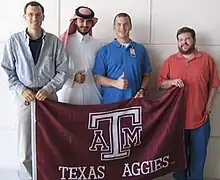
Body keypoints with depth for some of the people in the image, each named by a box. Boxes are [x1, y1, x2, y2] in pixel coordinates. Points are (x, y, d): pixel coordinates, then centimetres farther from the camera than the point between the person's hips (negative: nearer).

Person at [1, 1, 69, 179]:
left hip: (48, 96, 0)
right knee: (25, 150, 4)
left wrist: (48, 89, -10)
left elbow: (63, 71, 2)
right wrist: (22, 90, -9)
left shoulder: (54, 41, -1)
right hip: (24, 98, 0)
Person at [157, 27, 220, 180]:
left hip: (200, 118, 0)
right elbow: (160, 83, 3)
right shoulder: (170, 60, 2)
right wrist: (172, 82, -18)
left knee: (198, 156, 11)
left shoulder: (207, 59, -1)